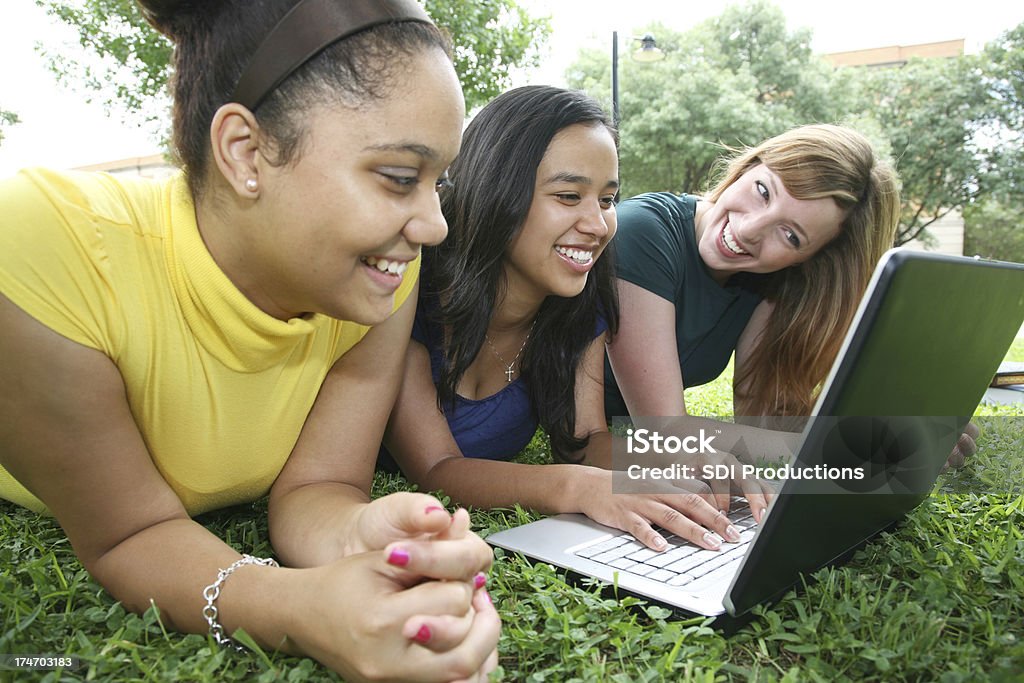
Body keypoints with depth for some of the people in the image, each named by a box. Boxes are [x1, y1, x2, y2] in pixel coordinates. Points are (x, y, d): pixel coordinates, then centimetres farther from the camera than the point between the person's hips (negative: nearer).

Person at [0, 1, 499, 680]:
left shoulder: (382, 266, -22)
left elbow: (313, 482, -18)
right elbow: (131, 534, -25)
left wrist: (351, 539, -40)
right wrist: (296, 608, -43)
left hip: (237, 526, 3)